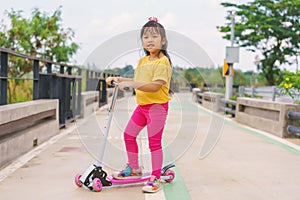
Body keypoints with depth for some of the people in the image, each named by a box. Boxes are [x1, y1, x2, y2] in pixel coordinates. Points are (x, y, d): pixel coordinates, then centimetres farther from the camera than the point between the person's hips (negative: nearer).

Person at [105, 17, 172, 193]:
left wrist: (130, 84, -29)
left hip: (157, 106, -9)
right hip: (142, 105, 9)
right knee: (129, 134, 15)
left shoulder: (163, 62, -16)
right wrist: (120, 79, 9)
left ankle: (156, 178, 9)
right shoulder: (143, 61, 11)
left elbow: (155, 86, -26)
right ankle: (134, 169, 31)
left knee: (154, 142, -4)